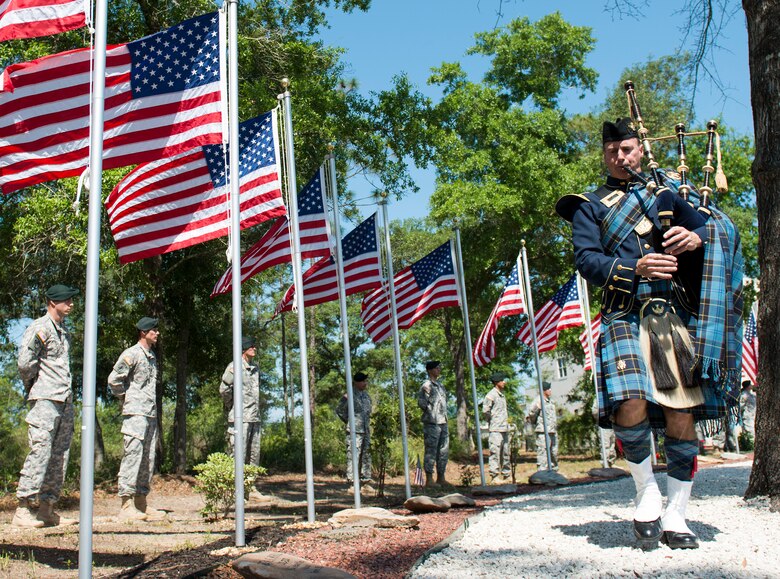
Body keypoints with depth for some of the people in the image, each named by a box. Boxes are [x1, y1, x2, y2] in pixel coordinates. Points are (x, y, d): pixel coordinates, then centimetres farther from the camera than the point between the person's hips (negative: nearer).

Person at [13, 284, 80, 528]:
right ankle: (23, 508, -5)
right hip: (45, 399, -8)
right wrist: (32, 387, -2)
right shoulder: (40, 328, -8)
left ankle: (47, 508, 13)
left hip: (65, 400, 8)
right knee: (40, 451, -10)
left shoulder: (64, 331, 19)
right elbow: (25, 363, -16)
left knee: (60, 455, 8)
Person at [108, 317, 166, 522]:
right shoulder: (132, 354, -7)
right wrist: (126, 399, -4)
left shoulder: (152, 356, 19)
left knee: (148, 459, 9)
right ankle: (126, 505, -9)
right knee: (133, 455, -10)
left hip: (151, 414, 9)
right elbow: (114, 379, -12)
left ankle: (141, 503, 15)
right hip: (136, 413, -9)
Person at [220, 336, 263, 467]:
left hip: (255, 417, 8)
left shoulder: (255, 368, 17)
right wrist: (231, 406, -3)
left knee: (254, 455, 9)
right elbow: (224, 390, -14)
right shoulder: (234, 366, -8)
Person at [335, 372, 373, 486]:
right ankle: (352, 479, -7)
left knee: (366, 454, 9)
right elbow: (339, 410, -4)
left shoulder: (366, 395, 15)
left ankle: (365, 478, 16)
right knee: (353, 455, -8)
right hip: (354, 430, -7)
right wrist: (348, 421, -2)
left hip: (366, 430, 7)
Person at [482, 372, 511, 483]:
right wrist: (492, 420, -5)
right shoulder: (491, 395, -10)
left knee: (505, 452, 12)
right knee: (495, 452, -8)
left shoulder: (502, 395, 17)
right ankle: (494, 476, -6)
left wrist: (506, 421, 15)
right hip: (495, 429, -9)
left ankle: (507, 476, 19)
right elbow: (485, 411, -15)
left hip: (504, 428, 9)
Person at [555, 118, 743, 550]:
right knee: (630, 406, -21)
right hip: (625, 316, -2)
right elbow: (586, 260, 1)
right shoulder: (589, 206, 16)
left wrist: (698, 237, -10)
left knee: (683, 413, -2)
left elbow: (724, 228, 14)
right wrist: (635, 268, -16)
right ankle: (647, 489, 6)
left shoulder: (669, 187, 21)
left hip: (677, 313, 2)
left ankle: (675, 515, 13)